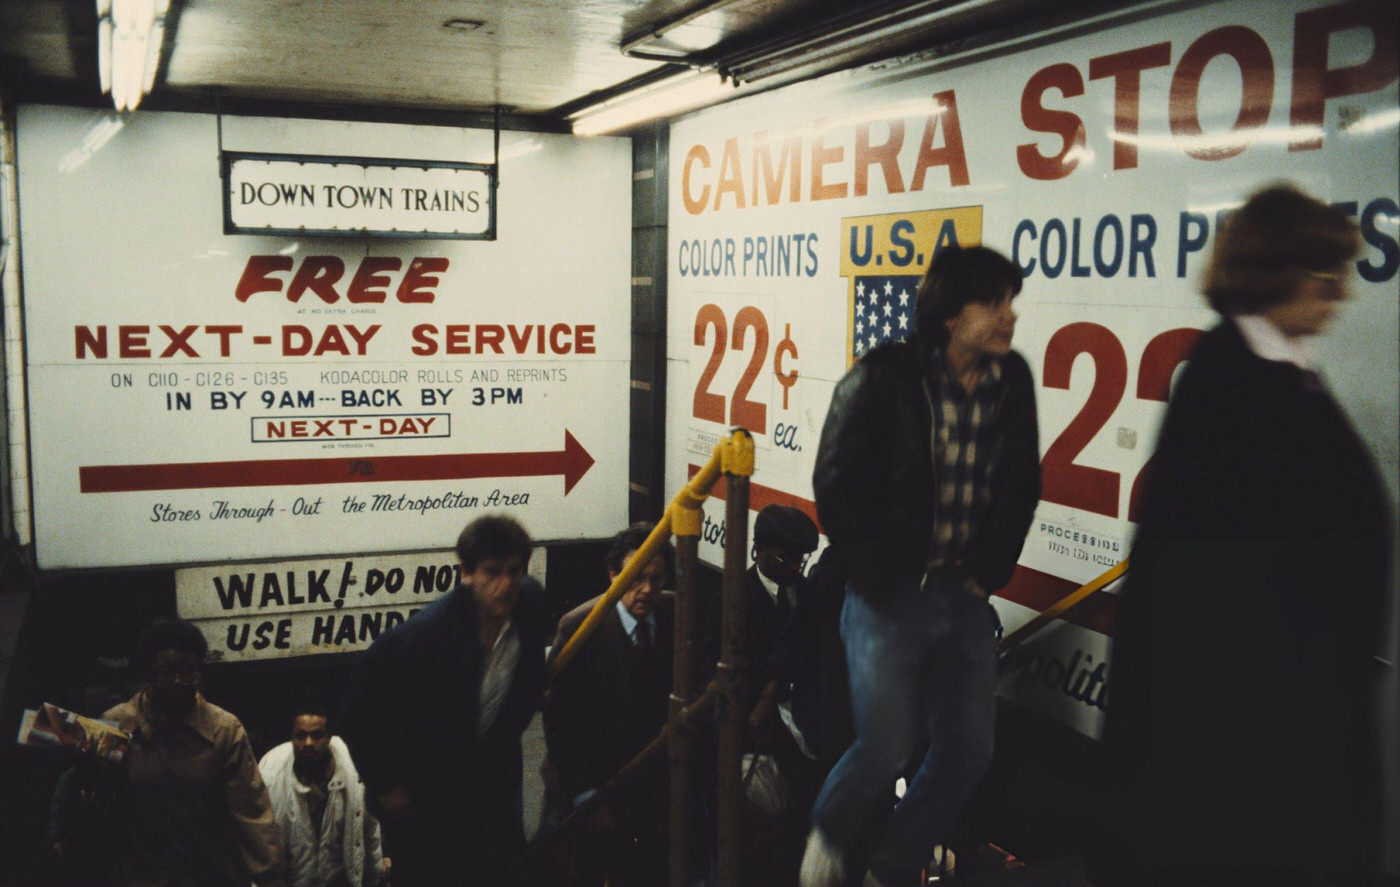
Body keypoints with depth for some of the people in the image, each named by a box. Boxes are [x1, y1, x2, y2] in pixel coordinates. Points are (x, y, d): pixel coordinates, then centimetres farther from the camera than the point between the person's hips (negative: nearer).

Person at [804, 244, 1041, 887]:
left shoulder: (1012, 383, 1)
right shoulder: (882, 378, -12)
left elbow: (1022, 489, 13)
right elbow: (836, 485, -7)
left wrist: (990, 570, 5)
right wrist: (877, 578, -6)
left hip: (966, 600, 5)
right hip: (888, 596, -5)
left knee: (968, 751, 5)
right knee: (887, 749, -2)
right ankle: (830, 834, 31)